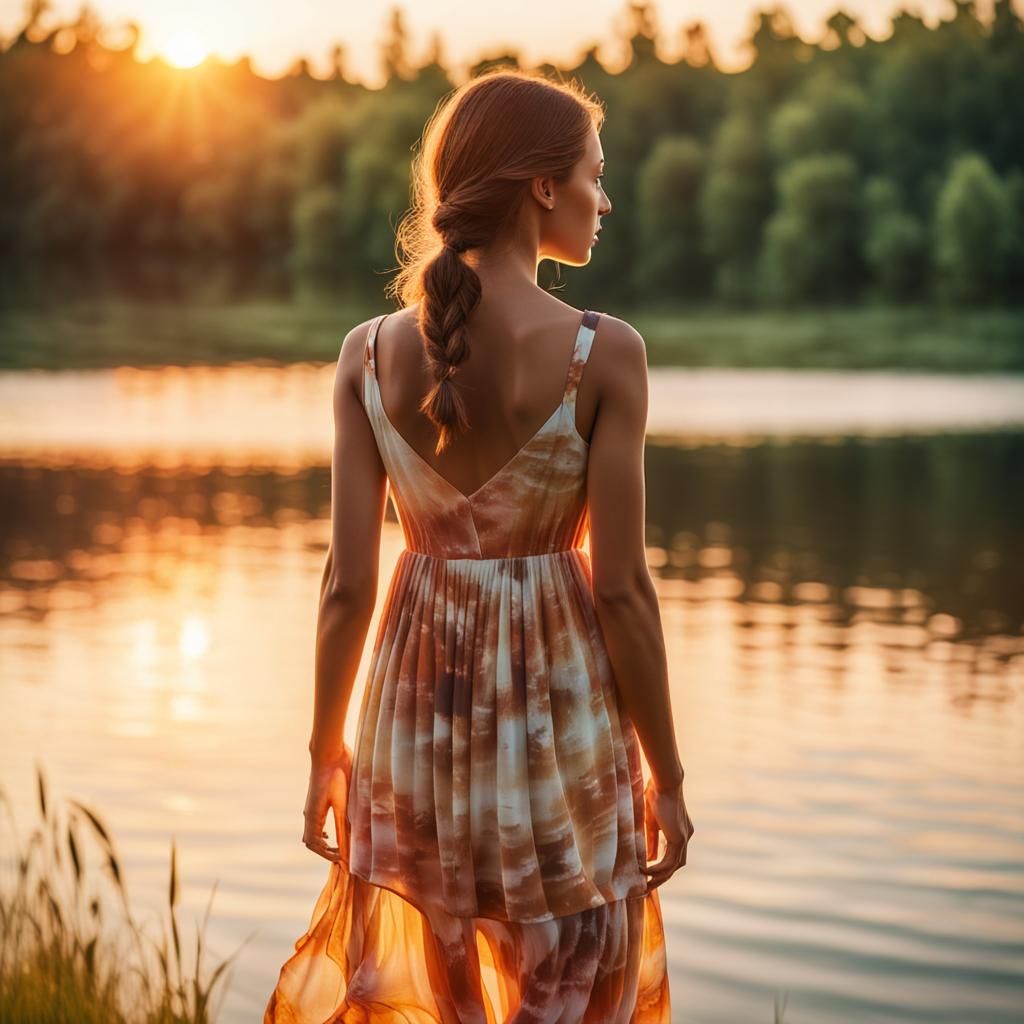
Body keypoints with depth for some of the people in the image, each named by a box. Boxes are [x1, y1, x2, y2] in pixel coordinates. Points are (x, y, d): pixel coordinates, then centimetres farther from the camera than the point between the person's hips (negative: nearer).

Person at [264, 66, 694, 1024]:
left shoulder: (369, 353, -4)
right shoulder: (603, 353, -13)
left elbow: (347, 582, -3)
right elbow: (620, 587, -12)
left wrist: (325, 754, 9)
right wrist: (665, 776, -2)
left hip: (417, 704, 4)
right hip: (559, 718, -4)